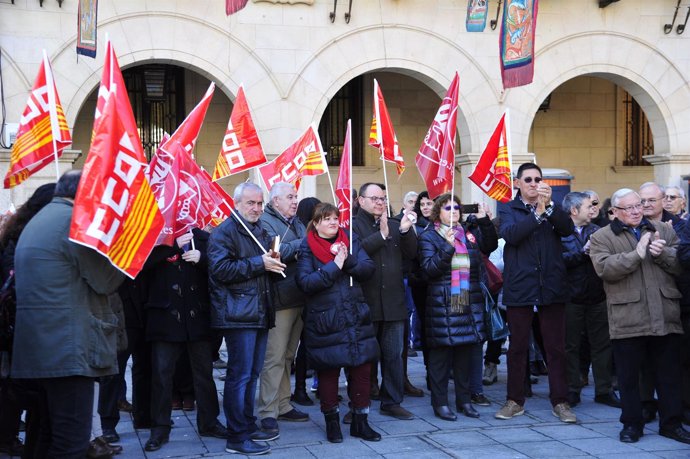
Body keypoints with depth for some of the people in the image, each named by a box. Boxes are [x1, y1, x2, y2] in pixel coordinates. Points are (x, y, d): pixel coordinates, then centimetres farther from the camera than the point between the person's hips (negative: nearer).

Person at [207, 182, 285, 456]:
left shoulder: (261, 231, 19)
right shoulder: (224, 232, -8)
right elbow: (220, 269, -21)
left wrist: (273, 260, 7)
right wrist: (259, 263, -19)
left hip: (260, 313, 8)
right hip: (238, 314, -8)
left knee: (252, 373, 14)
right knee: (240, 375, -7)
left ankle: (248, 426, 23)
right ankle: (237, 437, -2)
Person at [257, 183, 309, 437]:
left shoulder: (296, 223, 19)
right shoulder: (266, 222, -8)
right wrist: (304, 243, -16)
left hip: (298, 299, 8)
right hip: (280, 299, -8)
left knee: (287, 356, 15)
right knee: (274, 357, -6)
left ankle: (283, 406, 23)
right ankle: (267, 412, -1)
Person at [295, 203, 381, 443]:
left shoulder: (350, 241, 10)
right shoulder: (307, 248, -2)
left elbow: (368, 267, -1)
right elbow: (305, 282, -15)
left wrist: (347, 259, -18)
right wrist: (335, 266, -19)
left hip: (356, 318, 4)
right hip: (325, 322, -4)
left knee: (362, 369, 6)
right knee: (328, 372, 4)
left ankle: (360, 422, 20)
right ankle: (332, 422, 21)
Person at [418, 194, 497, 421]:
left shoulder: (469, 234, 15)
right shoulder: (428, 236, -1)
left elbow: (490, 246, 9)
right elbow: (429, 269, -10)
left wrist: (485, 221, -1)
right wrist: (447, 247, -21)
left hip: (469, 304, 5)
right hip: (442, 305, -5)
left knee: (466, 352, 9)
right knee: (441, 353, -1)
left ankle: (464, 400, 19)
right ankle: (440, 402, 7)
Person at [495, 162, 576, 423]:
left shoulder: (553, 209, 11)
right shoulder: (509, 210, 6)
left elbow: (568, 229, -8)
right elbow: (510, 234, -14)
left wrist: (549, 206, -20)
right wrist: (538, 214, -20)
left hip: (551, 287, 1)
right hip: (520, 287, -1)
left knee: (556, 347, 3)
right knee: (517, 347, 6)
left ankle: (560, 401, 10)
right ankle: (515, 401, 15)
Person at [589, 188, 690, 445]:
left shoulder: (664, 231, 13)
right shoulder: (602, 238, 2)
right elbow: (605, 268, -14)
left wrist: (662, 253, -12)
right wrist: (636, 254, -19)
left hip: (665, 316, 3)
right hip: (627, 319, -3)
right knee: (629, 376, 5)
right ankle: (631, 423, 18)